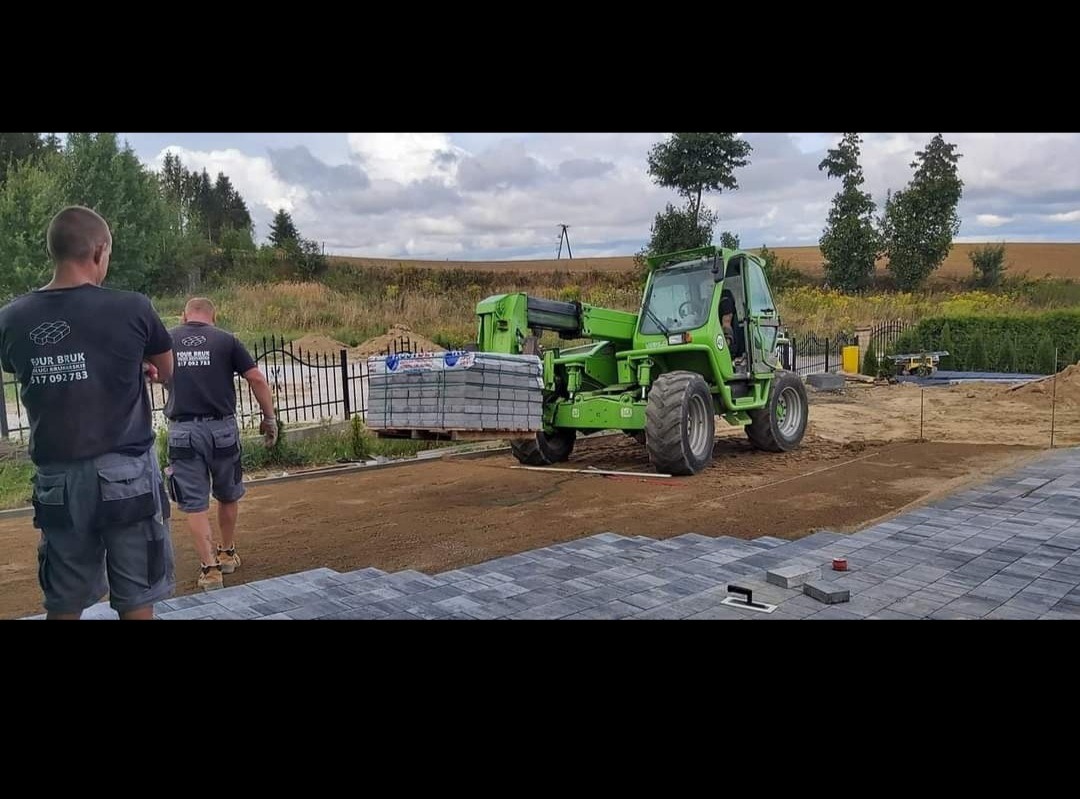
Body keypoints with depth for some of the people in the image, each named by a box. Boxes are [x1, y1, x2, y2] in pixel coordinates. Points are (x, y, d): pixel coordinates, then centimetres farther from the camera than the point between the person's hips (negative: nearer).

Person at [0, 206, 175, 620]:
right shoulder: (132, 308, -11)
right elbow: (165, 371, 5)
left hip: (57, 478, 3)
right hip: (125, 474, -3)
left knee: (64, 603, 15)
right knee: (136, 600, 7)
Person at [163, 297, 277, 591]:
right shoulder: (226, 340, 2)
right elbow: (257, 380, -3)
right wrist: (269, 418, 4)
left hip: (183, 430, 0)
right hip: (222, 428, 0)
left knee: (194, 503, 7)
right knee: (228, 495, 19)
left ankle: (210, 567, 2)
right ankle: (227, 554, 34)